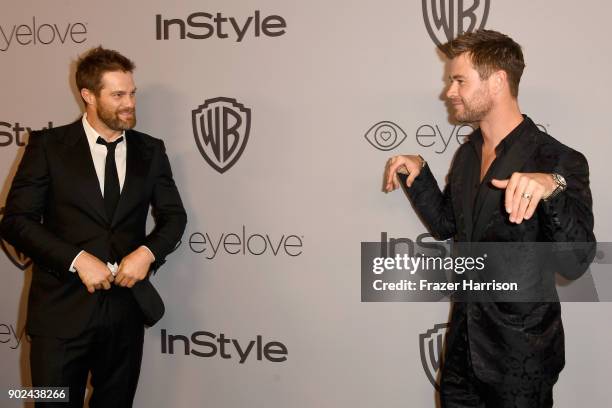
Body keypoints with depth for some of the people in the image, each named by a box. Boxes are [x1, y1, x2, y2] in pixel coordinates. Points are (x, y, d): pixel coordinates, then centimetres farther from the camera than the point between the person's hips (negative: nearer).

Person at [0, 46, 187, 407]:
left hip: (126, 309, 3)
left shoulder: (150, 150, 6)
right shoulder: (48, 145, -3)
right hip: (62, 310, -3)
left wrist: (147, 252, -10)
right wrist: (78, 259, -17)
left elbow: (174, 215, 10)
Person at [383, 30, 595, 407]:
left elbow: (576, 262, -27)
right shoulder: (468, 154, 3)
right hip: (464, 335, 7)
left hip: (520, 350, -6)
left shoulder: (559, 161, -19)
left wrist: (552, 189, -42)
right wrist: (419, 172, 0)